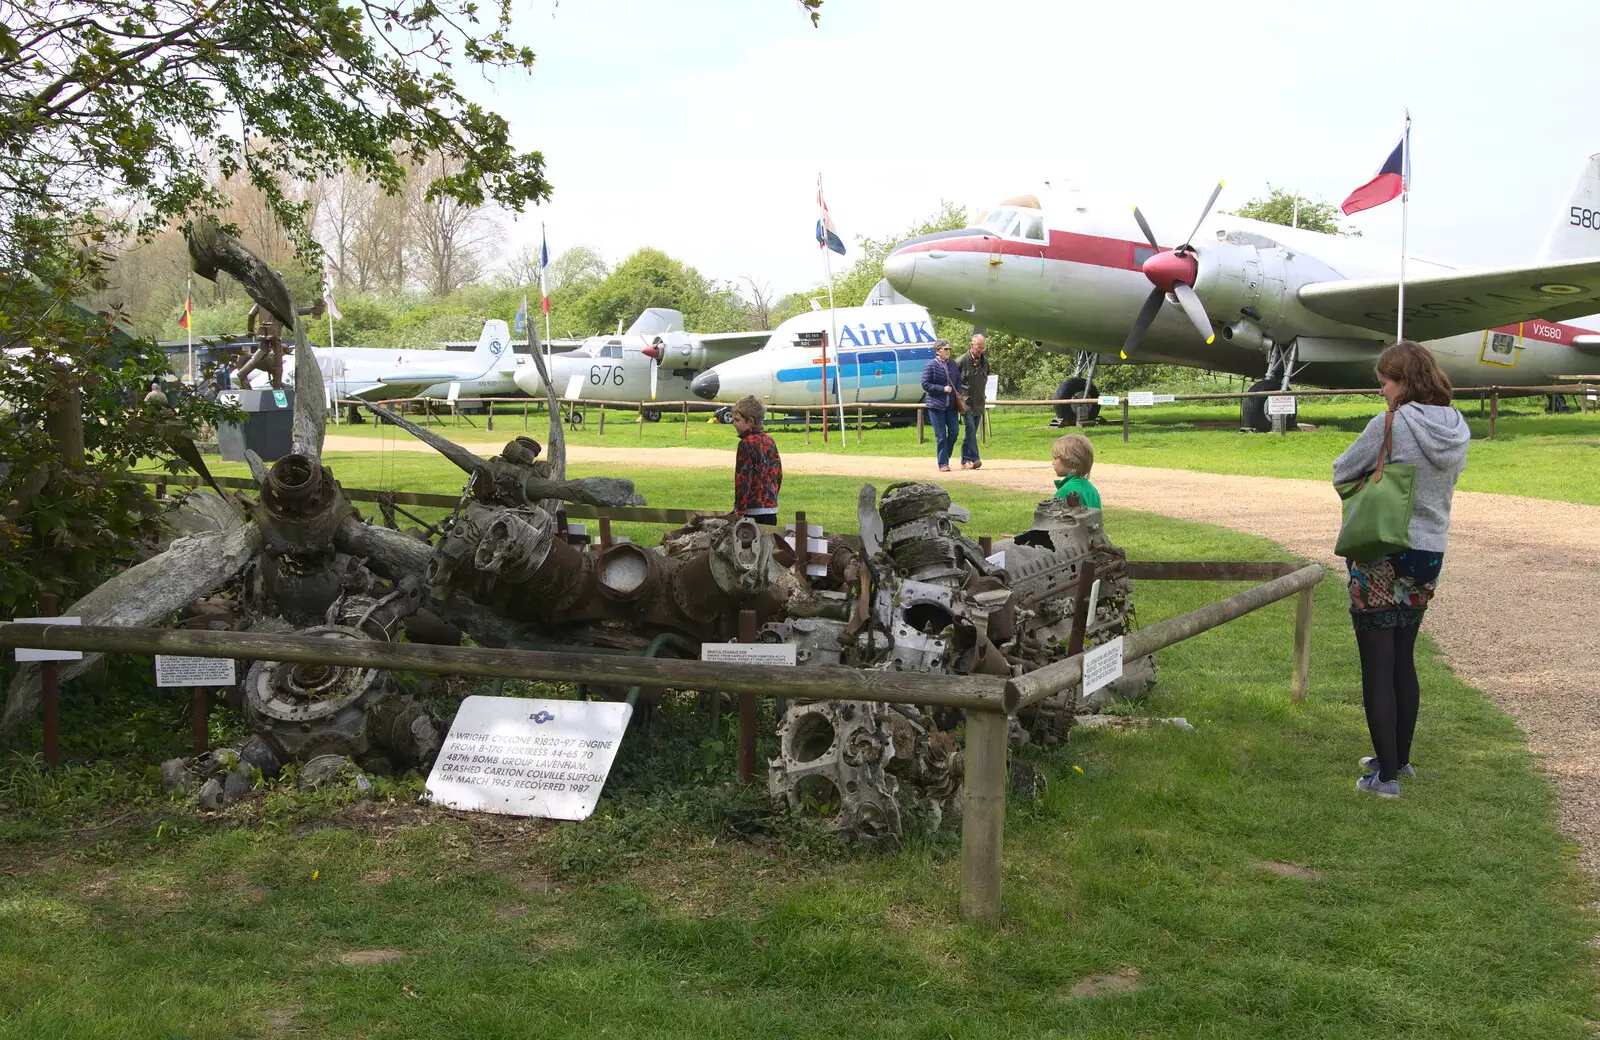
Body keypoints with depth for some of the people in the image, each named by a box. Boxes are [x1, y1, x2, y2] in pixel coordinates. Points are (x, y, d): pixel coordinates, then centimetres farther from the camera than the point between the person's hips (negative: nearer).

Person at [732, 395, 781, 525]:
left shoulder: (746, 444, -12)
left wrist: (739, 510, -13)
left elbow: (743, 480, -15)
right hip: (772, 508, 8)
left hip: (753, 510, -8)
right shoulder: (769, 440, 11)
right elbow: (779, 475, 16)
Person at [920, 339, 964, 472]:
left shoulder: (953, 366, 10)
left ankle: (945, 455, 24)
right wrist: (943, 389, -16)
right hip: (936, 405, -5)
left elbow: (959, 381, 20)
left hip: (951, 405, 5)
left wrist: (959, 393, 1)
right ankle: (943, 464, 6)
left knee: (954, 431, 1)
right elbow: (925, 384, -9)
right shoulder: (930, 366, -6)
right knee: (941, 436, -1)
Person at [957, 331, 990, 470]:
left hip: (979, 403, 6)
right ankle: (974, 458, -19)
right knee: (970, 429, -15)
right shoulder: (962, 361, -10)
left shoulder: (985, 362, 10)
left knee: (972, 432, 8)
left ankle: (965, 460, 13)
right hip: (966, 402, -6)